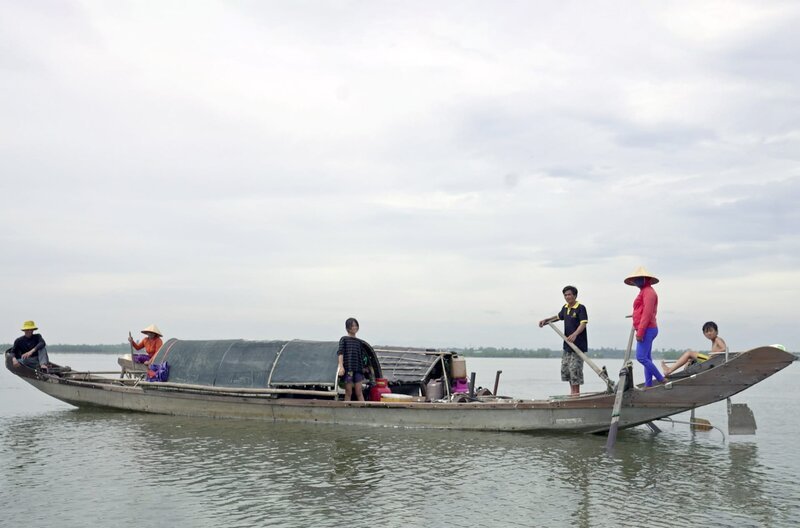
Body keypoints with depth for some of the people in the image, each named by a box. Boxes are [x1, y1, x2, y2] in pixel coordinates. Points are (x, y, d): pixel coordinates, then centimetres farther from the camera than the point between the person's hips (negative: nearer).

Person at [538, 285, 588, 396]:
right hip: (567, 344, 8)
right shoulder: (565, 308, 13)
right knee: (565, 368, 11)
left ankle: (576, 391, 0)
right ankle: (572, 390, 22)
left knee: (575, 368, -9)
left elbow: (583, 323, -22)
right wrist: (546, 320, 24)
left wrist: (575, 334, -35)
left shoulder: (580, 308, -11)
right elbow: (559, 316, 33)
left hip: (578, 344, -8)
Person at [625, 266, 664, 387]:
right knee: (647, 359, 9)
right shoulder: (644, 292, 20)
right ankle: (648, 384, 11)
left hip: (647, 330, -11)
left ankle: (661, 379, -9)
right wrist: (639, 330, 18)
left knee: (641, 357, -13)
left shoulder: (648, 292, -12)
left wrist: (640, 332, -23)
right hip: (647, 330, 11)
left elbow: (647, 313, -20)